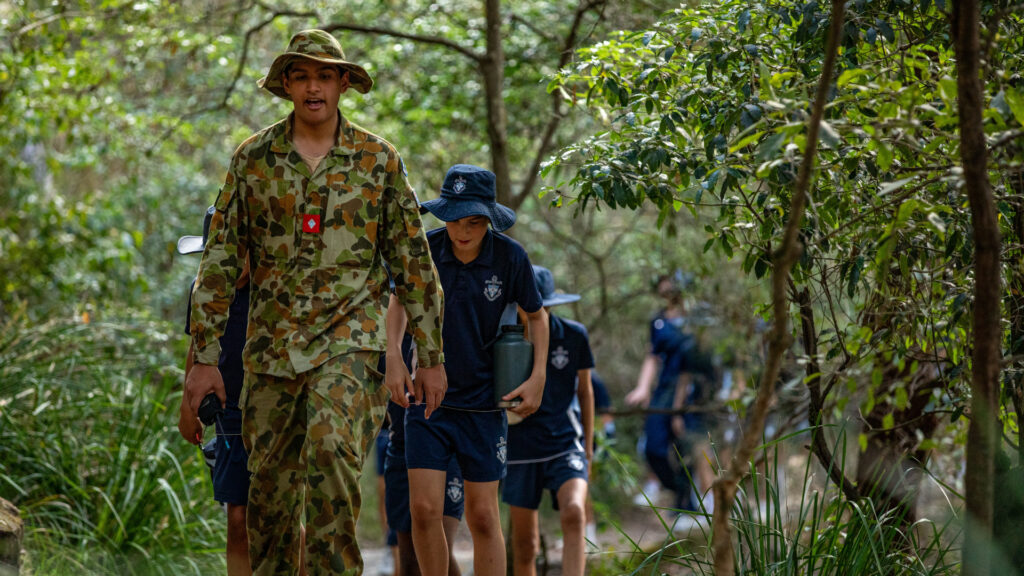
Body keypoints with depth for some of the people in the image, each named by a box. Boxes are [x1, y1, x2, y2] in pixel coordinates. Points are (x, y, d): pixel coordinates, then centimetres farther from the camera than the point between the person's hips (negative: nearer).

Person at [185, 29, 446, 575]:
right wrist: (204, 357, 1)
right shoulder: (253, 157, 6)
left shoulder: (378, 159, 3)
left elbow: (413, 261, 7)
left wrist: (430, 356, 6)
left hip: (349, 340, -2)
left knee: (332, 452, -24)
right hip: (272, 343, 2)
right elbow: (219, 261, 6)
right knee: (271, 481, 5)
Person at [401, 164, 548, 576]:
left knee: (483, 516, 0)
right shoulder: (425, 249, -8)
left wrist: (538, 377, -1)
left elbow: (536, 315, 9)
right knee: (424, 510, -8)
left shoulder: (510, 257, -9)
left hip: (483, 403, 0)